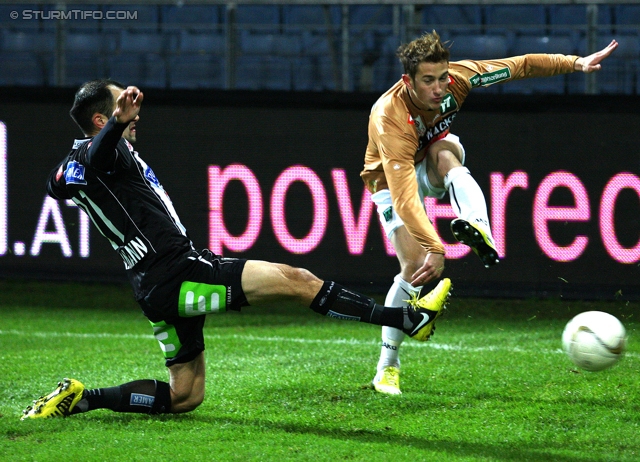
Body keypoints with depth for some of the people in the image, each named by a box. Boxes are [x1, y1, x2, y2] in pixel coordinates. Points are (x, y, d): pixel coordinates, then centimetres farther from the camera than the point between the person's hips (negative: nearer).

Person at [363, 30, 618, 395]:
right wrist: (435, 248, -60)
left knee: (445, 152, -34)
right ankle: (387, 369, -9)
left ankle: (480, 231, -55)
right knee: (416, 266, -20)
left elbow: (520, 66, -14)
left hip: (435, 158, 4)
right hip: (392, 177, -4)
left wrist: (576, 63, -21)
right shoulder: (390, 119, -42)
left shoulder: (456, 77, -28)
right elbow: (404, 196, -51)